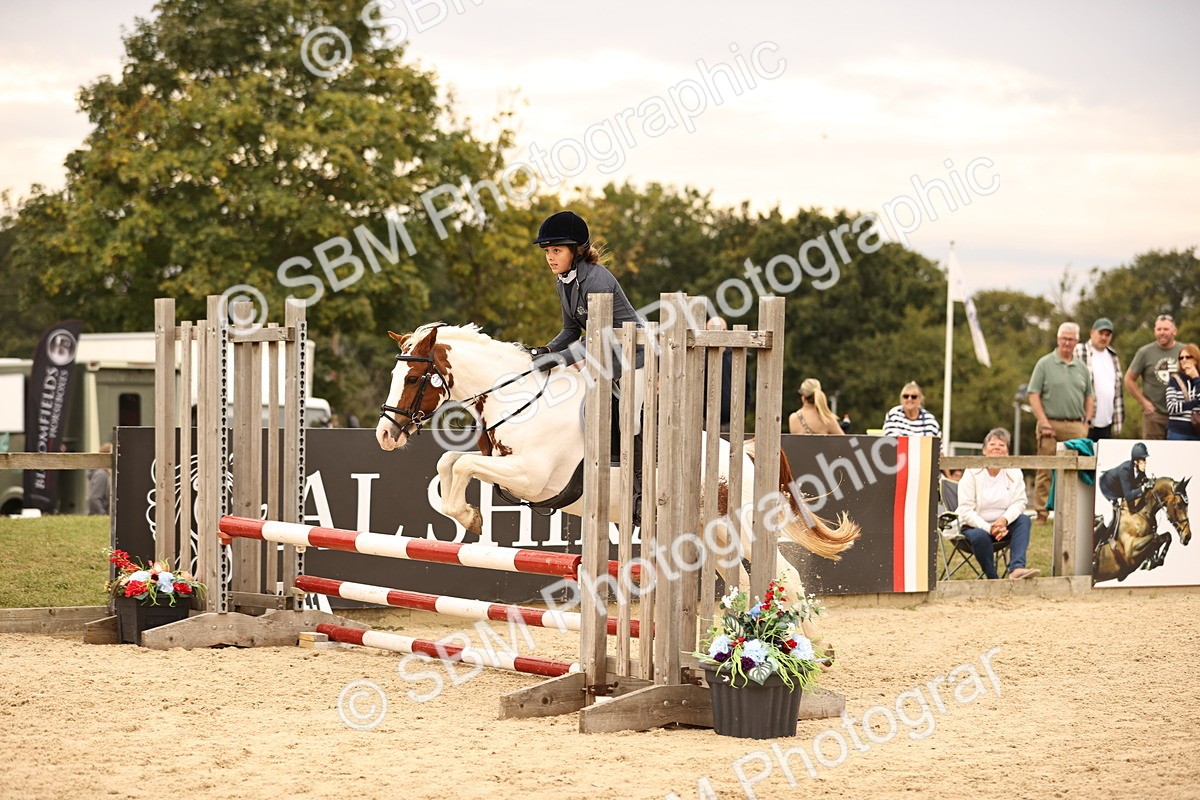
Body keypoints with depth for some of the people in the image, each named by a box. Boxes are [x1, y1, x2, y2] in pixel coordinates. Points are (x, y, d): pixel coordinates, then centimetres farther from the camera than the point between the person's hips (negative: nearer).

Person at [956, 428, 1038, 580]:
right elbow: (965, 511, -14)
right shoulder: (972, 473, -8)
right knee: (980, 536, -37)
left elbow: (1018, 503, -6)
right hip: (975, 526, -3)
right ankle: (993, 578, -21)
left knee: (1024, 520, -25)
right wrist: (989, 528, -28)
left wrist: (1004, 520, -28)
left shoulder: (1014, 473, 2)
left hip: (1002, 526, 4)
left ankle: (1017, 568, -42)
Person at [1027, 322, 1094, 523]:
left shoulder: (1082, 367, 14)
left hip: (1076, 426, 3)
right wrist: (1044, 422, -10)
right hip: (1051, 424, -3)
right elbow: (1033, 395, -2)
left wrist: (1086, 422, 8)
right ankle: (1042, 512, 0)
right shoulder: (1045, 364, 2)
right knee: (1045, 471, -3)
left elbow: (1089, 397, 20)